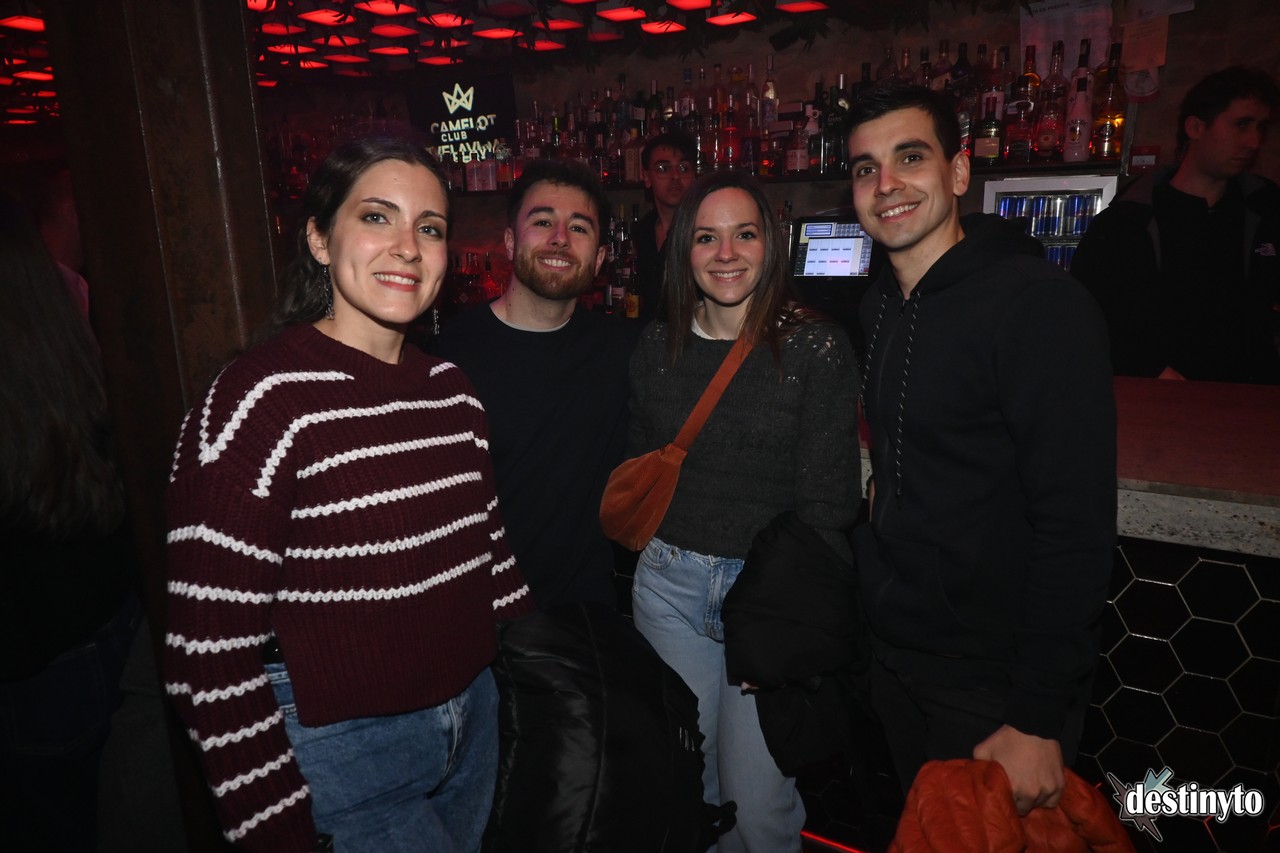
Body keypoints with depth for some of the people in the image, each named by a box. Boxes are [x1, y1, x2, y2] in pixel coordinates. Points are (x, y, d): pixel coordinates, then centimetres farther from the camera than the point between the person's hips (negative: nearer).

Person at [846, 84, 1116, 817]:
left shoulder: (1039, 303, -19)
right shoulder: (878, 308, 4)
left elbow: (1075, 526, -22)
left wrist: (1039, 719, -20)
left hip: (997, 683, -6)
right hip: (895, 657, 7)